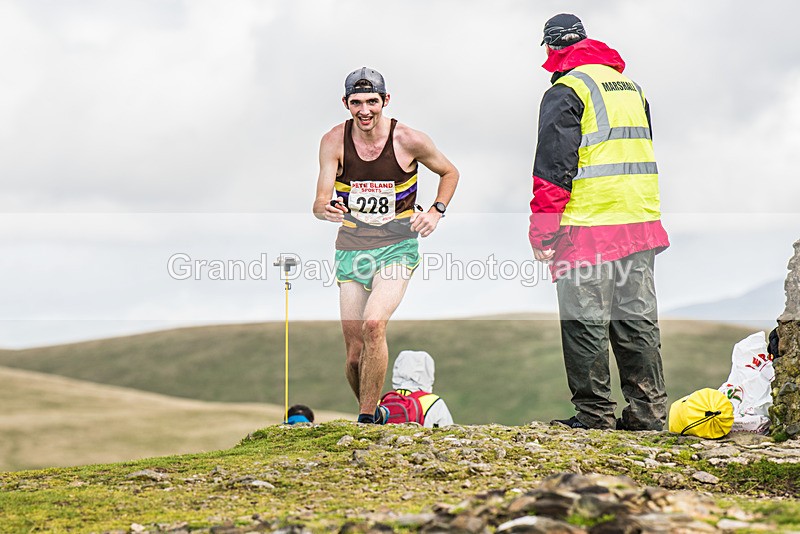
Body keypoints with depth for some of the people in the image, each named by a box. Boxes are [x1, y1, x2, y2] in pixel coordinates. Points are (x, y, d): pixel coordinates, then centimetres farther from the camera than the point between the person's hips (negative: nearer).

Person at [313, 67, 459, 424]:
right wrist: (325, 209, -35)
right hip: (351, 248, 3)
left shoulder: (410, 141, -10)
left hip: (397, 247, -2)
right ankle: (370, 410, 27)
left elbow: (449, 173, 9)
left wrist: (436, 211, -6)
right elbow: (320, 202, -11)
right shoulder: (334, 142, -7)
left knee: (374, 324, -27)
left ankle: (367, 419, -17)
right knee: (355, 355, 1)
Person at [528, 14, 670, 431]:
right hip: (640, 224, 7)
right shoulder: (630, 86, 19)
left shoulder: (565, 91, -6)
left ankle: (594, 414, 0)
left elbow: (554, 167, -11)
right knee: (637, 321, 9)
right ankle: (648, 412, 10)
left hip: (588, 225, -7)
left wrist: (541, 231, -8)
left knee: (585, 323, -1)